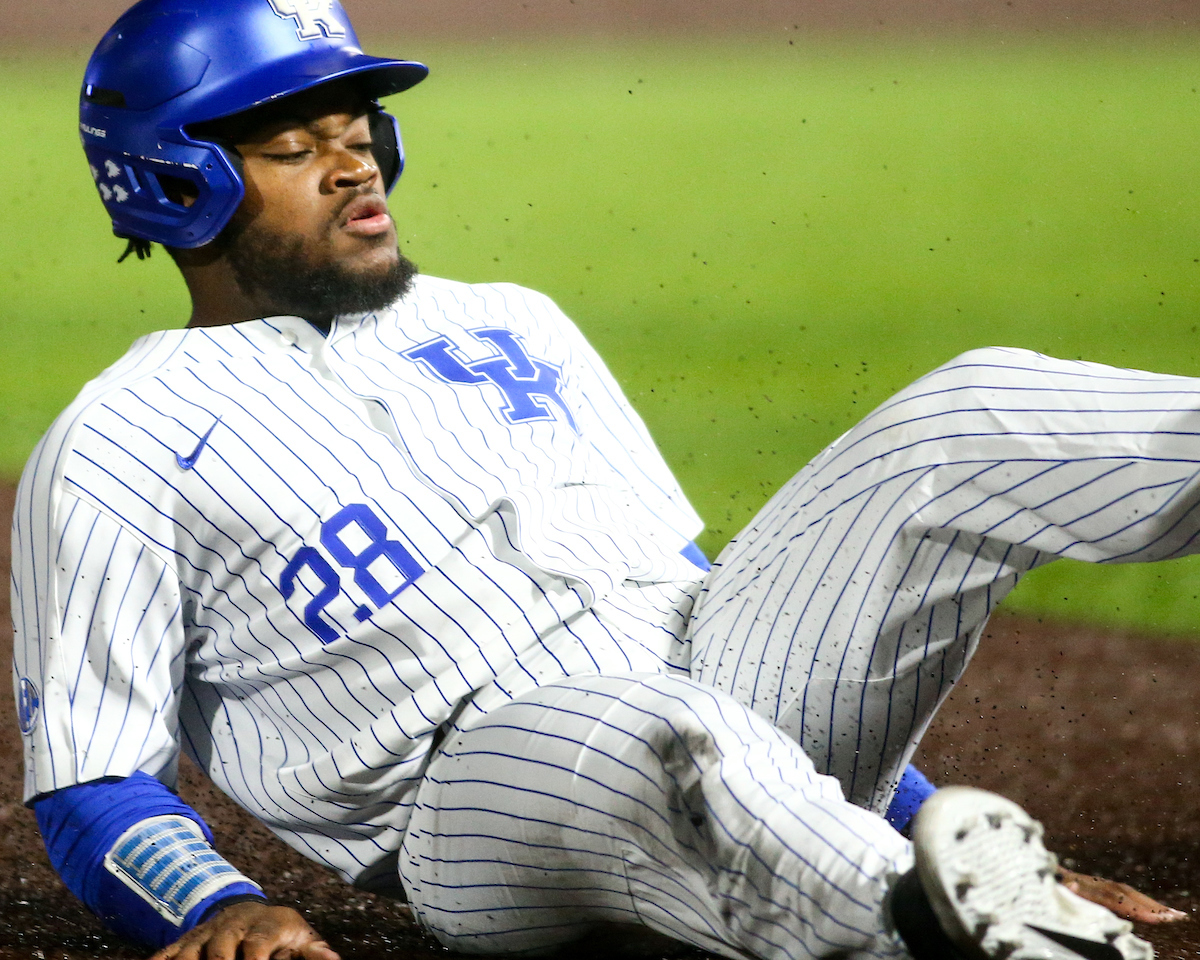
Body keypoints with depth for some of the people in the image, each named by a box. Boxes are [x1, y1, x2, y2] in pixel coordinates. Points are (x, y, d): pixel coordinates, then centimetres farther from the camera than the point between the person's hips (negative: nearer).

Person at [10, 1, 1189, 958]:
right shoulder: (110, 454, 9)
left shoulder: (509, 327, 28)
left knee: (976, 419, -11)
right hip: (484, 805, -6)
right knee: (627, 729, -42)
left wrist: (928, 815, 20)